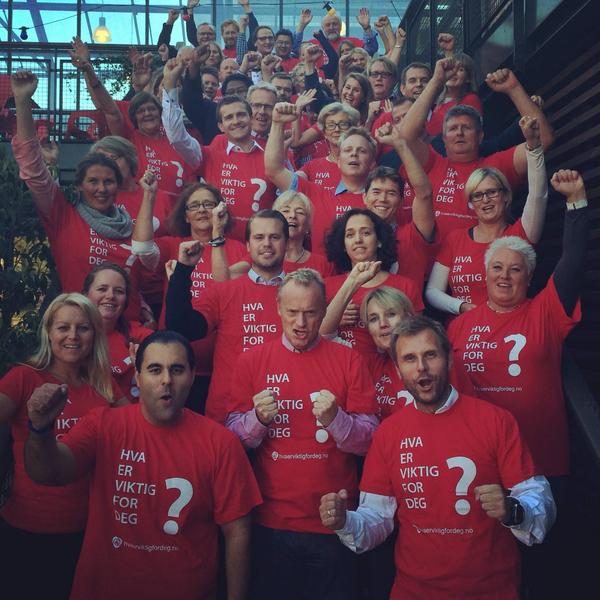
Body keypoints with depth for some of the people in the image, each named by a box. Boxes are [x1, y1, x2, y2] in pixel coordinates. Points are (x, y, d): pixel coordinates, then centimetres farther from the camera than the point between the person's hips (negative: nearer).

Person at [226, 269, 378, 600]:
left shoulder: (348, 360, -2)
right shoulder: (251, 361, 1)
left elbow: (369, 439, -4)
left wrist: (335, 418, -22)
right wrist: (258, 418, -19)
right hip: (270, 522, 1)